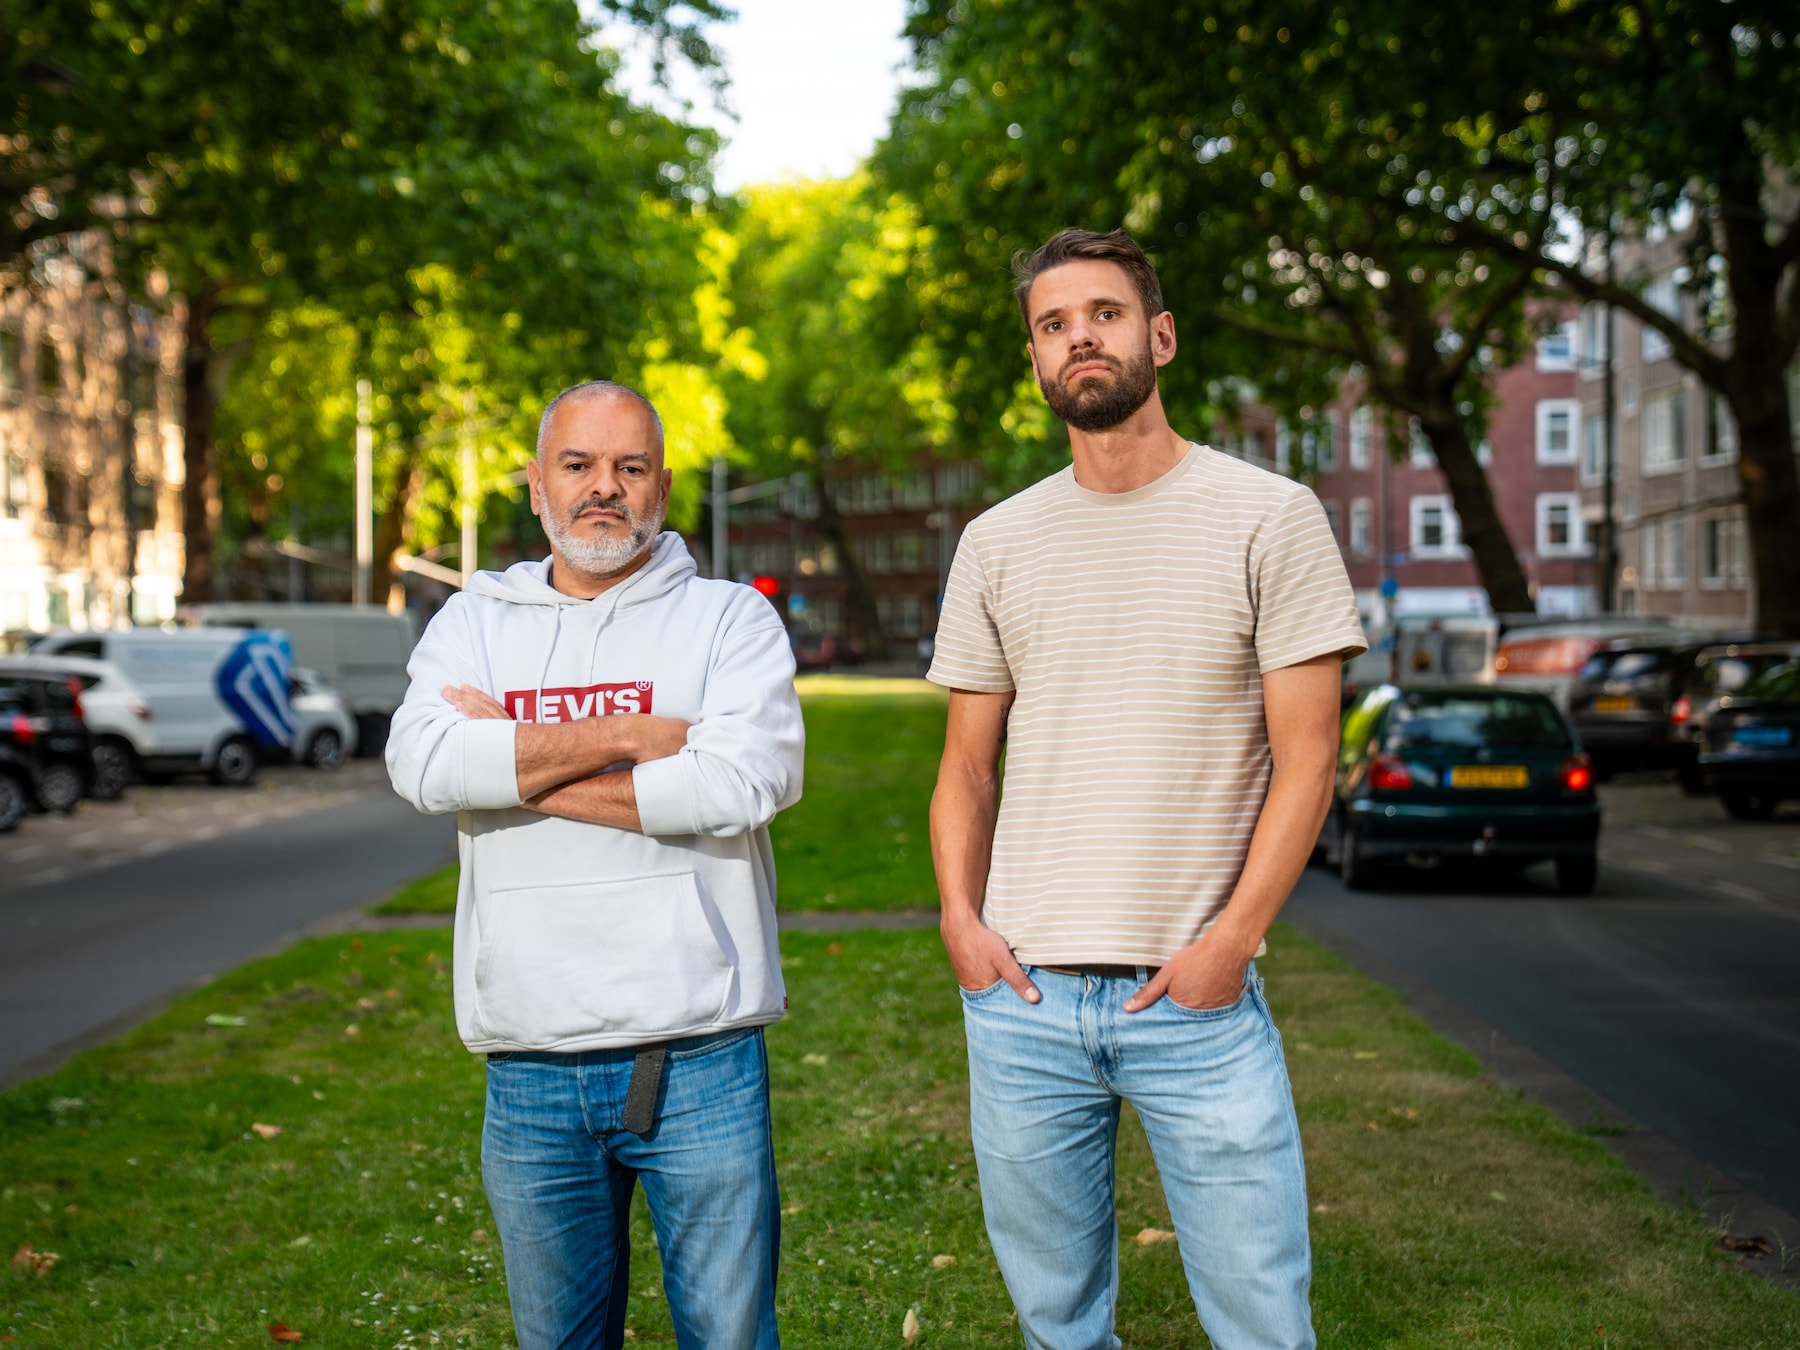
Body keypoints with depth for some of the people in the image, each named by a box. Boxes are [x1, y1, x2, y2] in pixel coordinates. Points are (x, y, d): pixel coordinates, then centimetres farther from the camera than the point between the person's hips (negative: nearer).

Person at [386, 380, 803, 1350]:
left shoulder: (730, 618, 4)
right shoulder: (474, 624, 11)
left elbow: (747, 779, -15)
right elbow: (422, 763, -9)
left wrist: (519, 761, -9)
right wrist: (627, 736, -12)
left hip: (698, 1059, -2)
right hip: (530, 1066, 3)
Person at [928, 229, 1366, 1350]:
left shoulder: (1269, 518, -1)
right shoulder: (996, 544, 9)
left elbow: (1307, 755, -4)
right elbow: (968, 765, 14)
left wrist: (1232, 938, -13)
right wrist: (960, 917, -1)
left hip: (1197, 998, -3)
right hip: (1021, 998, 3)